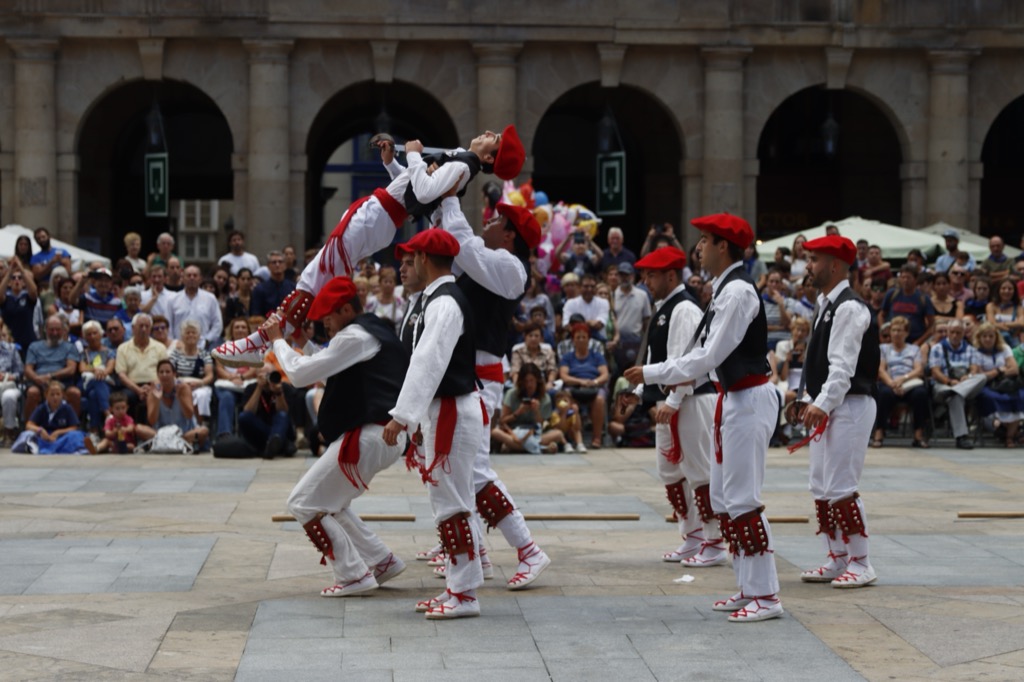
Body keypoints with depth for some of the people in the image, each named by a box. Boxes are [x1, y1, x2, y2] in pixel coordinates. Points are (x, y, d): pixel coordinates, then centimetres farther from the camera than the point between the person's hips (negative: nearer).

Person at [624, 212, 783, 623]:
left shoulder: (738, 291, -18)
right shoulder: (725, 289, 12)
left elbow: (710, 356, -21)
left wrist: (653, 374, -17)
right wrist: (676, 376, 9)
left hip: (749, 401, -10)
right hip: (734, 400, 10)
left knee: (742, 499, -9)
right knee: (723, 501, 14)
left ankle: (765, 595, -6)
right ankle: (749, 588, 20)